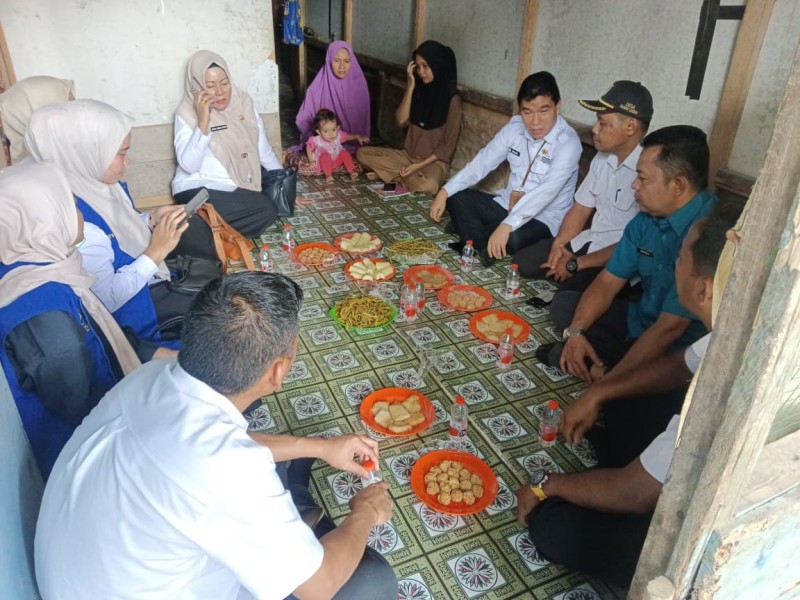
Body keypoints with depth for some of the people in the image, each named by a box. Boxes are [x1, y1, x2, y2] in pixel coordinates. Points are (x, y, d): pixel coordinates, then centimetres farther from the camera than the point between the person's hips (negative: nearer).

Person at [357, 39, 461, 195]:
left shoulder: (451, 98, -13)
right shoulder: (419, 89, 5)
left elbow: (448, 146, -13)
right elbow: (401, 121, -6)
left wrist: (419, 165, -20)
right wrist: (410, 87, -11)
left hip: (434, 161, -6)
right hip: (408, 155, 6)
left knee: (428, 185, -40)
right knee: (362, 153, -7)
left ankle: (392, 174, -12)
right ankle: (407, 174, -12)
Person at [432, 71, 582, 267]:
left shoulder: (568, 143, -21)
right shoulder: (515, 127, -4)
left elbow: (546, 192, -33)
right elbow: (482, 162, -2)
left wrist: (506, 225, -44)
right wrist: (445, 191, -14)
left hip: (544, 218, -5)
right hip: (508, 205, 6)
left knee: (513, 238, -36)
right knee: (456, 197, -10)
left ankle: (471, 231, -7)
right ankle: (485, 251, -17)